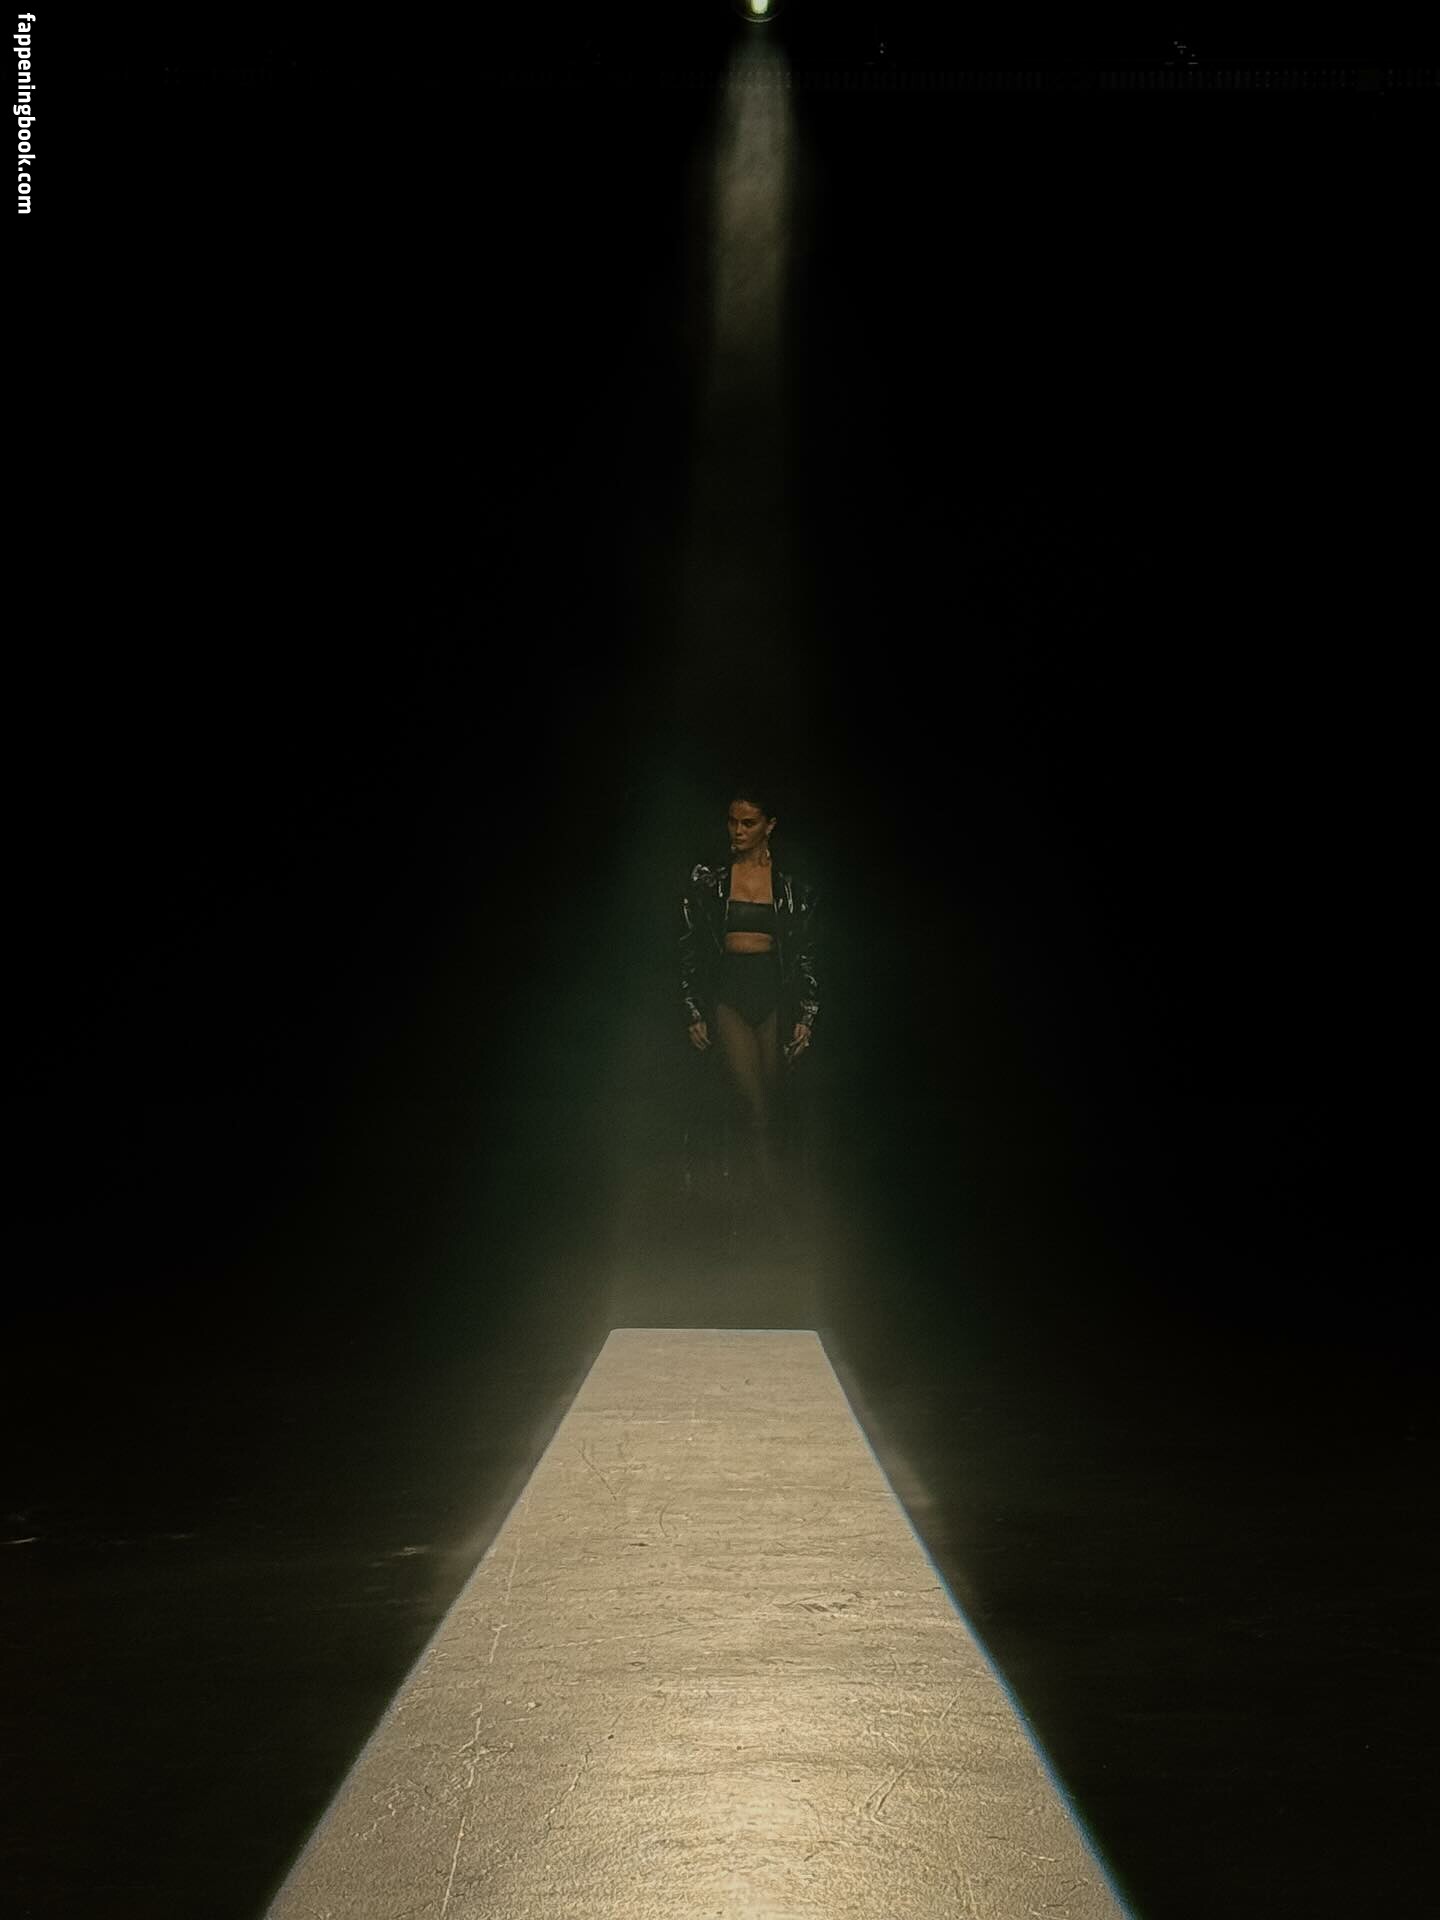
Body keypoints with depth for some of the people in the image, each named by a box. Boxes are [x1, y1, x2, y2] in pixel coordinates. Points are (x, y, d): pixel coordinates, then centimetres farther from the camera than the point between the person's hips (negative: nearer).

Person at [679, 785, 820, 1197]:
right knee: (753, 1105, -13)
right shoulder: (707, 880, 2)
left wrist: (806, 1017, 0)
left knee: (769, 1103, 6)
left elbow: (807, 955, 5)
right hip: (728, 996, -1)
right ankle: (769, 1187, -3)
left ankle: (768, 1193, 23)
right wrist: (693, 1013, 2)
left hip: (775, 996, 1)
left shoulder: (791, 885, 3)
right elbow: (690, 950, 5)